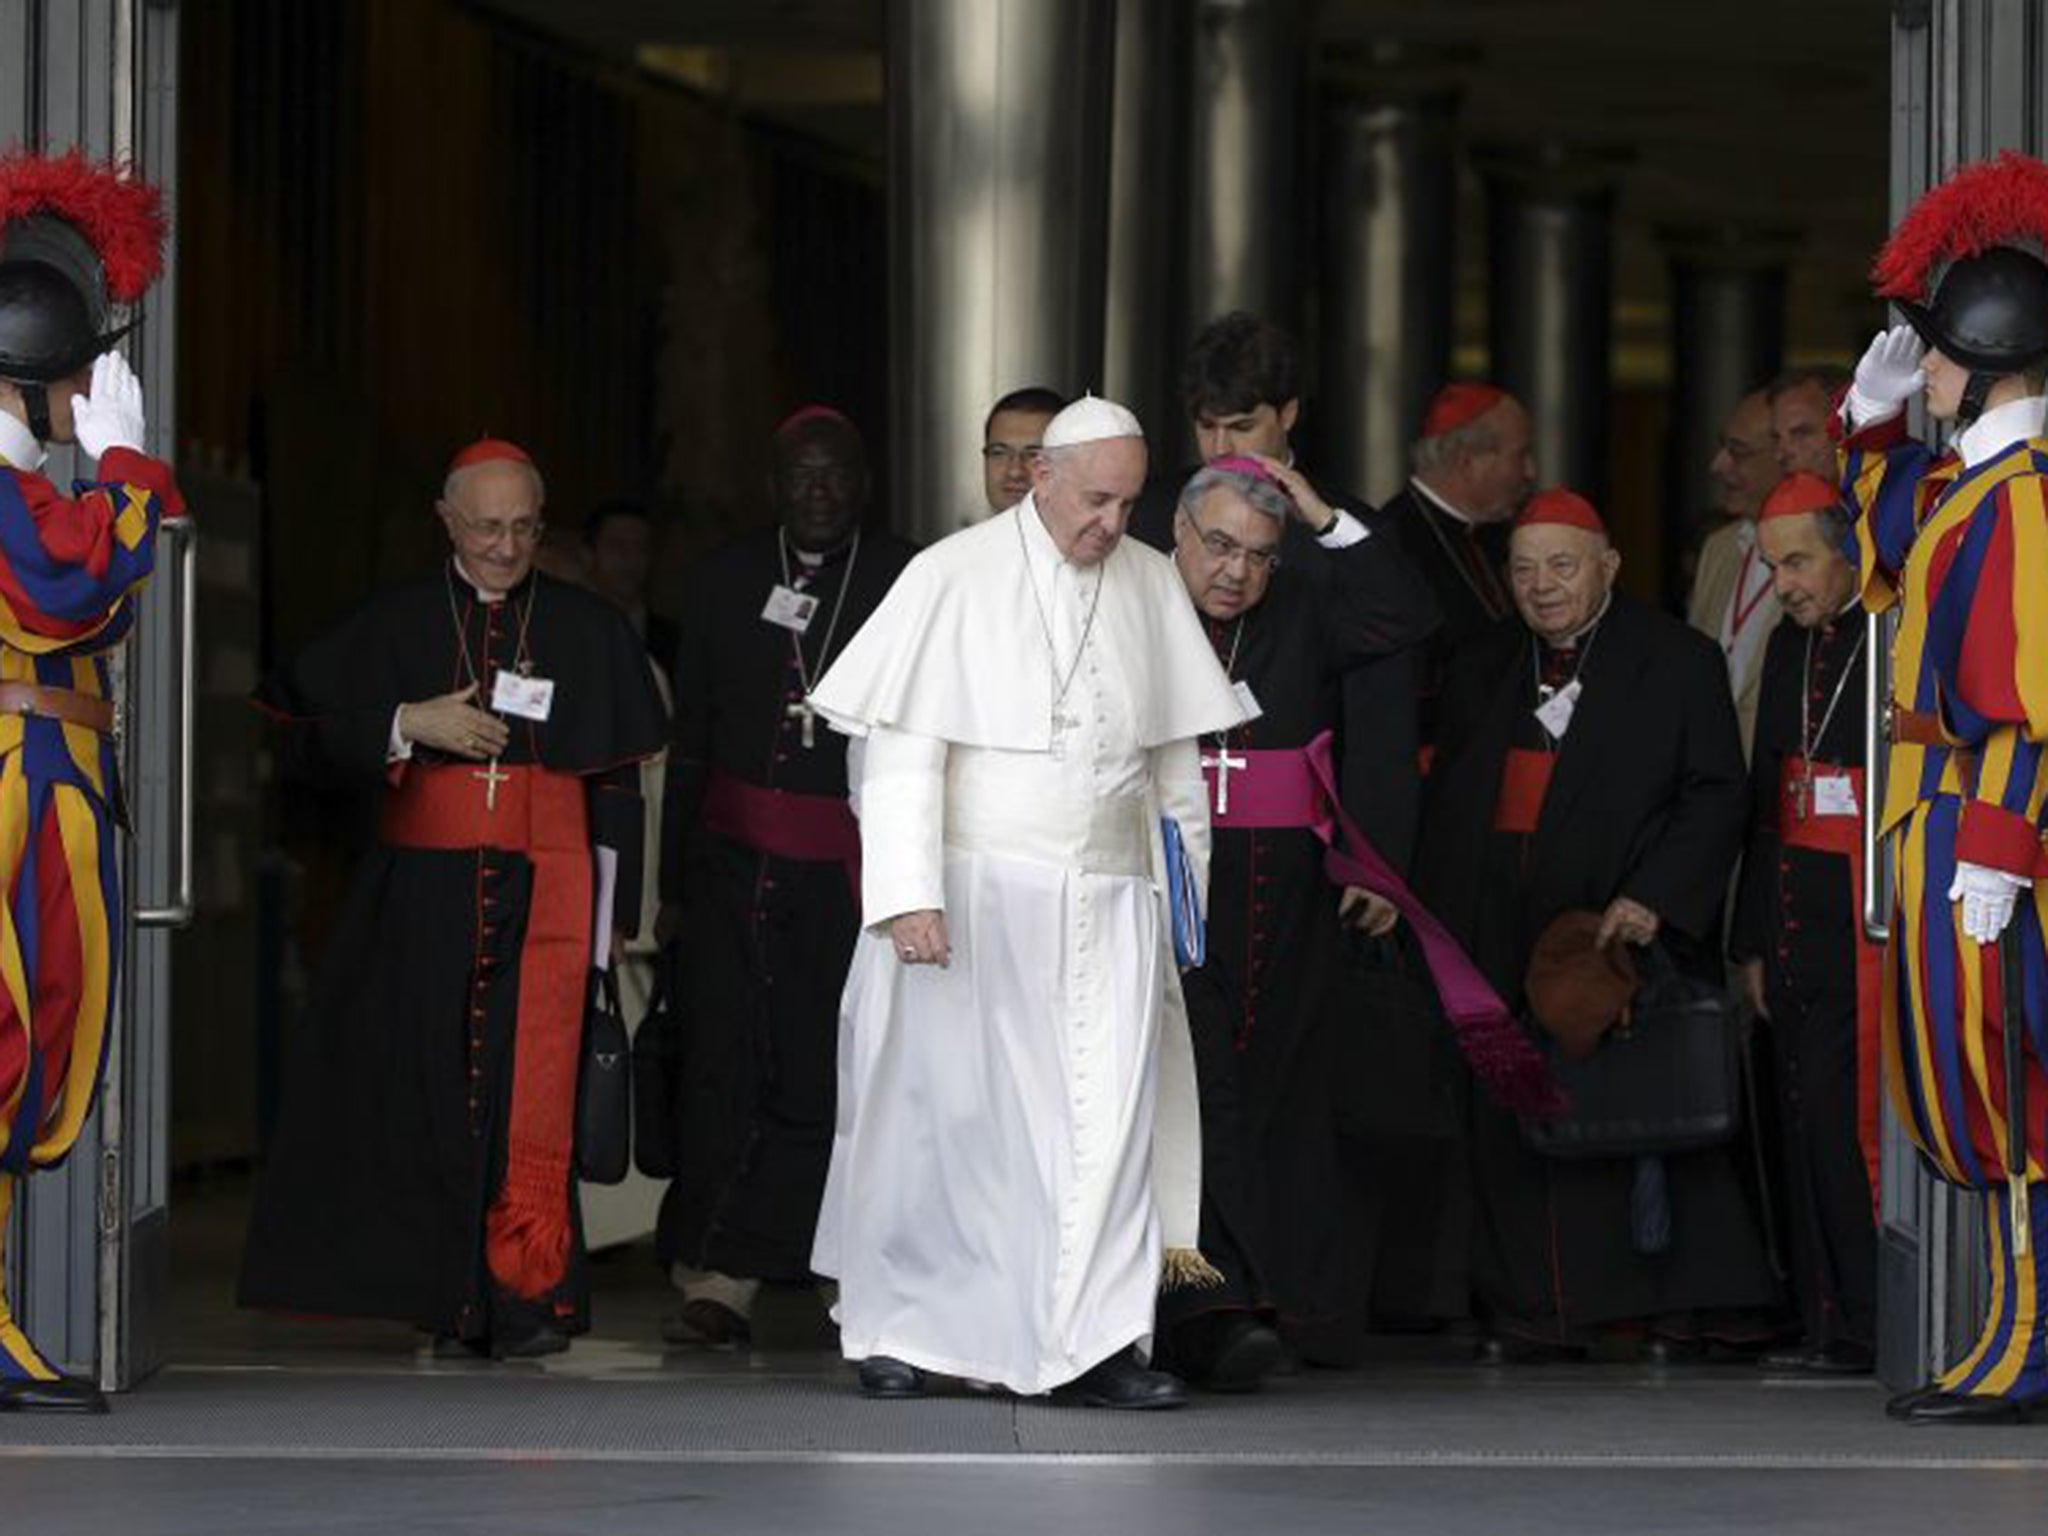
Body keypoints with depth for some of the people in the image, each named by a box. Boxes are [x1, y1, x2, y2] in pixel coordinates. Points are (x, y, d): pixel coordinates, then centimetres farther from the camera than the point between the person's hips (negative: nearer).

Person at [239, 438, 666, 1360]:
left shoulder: (588, 631, 11)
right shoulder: (393, 625, 9)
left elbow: (616, 787, 12)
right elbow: (305, 739, 4)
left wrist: (609, 917, 8)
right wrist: (408, 726, -11)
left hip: (543, 894, -1)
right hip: (424, 894, 1)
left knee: (529, 1097, -13)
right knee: (436, 1094, -3)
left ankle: (530, 1295, -13)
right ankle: (456, 1302, 0)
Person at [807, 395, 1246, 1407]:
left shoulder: (1151, 586, 9)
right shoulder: (955, 578, -4)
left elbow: (1174, 757, 16)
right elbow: (903, 752, -8)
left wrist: (1184, 887, 14)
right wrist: (909, 894, -15)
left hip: (1108, 902, 3)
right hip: (975, 894, -3)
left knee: (1110, 1117, -7)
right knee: (949, 1111, 4)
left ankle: (1096, 1348, -8)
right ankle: (893, 1332, 18)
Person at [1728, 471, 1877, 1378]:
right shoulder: (1791, 648, 16)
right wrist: (1753, 939, 18)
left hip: (1873, 927, -8)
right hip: (1799, 924, 8)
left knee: (1843, 1121, -11)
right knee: (1807, 1125, 7)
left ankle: (1864, 1329, -5)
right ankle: (1832, 1329, 13)